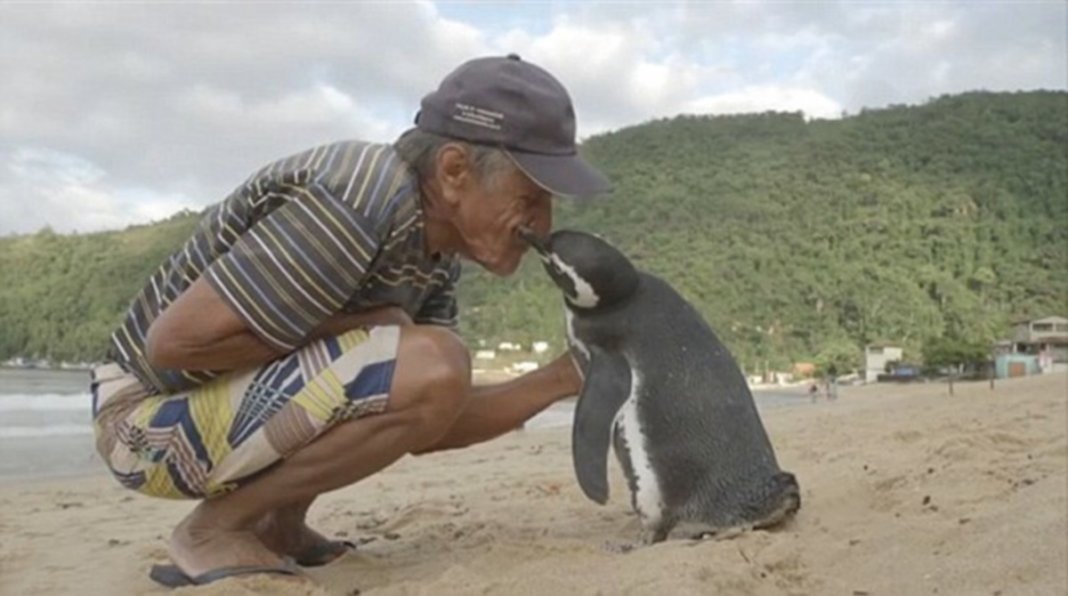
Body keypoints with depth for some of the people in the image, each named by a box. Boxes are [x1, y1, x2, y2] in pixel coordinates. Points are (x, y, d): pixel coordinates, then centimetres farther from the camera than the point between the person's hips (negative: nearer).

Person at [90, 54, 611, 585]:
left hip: (240, 401, 9)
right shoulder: (357, 207, -28)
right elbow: (173, 341, -27)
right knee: (430, 368, -26)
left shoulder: (436, 246, 1)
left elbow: (426, 426, 2)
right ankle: (217, 529, -8)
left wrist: (565, 375, -4)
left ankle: (278, 525, 12)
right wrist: (354, 327, -20)